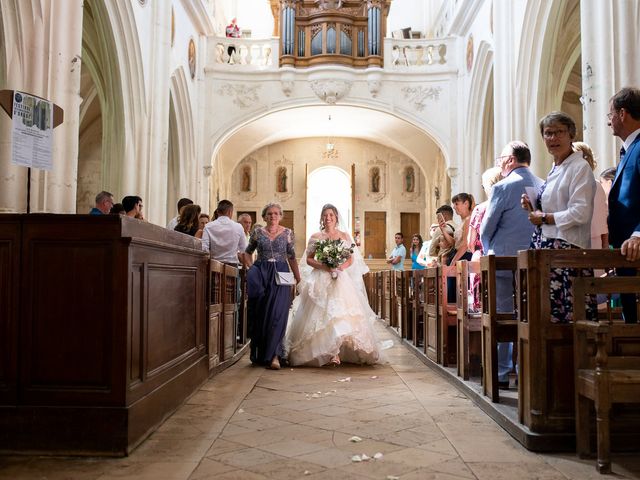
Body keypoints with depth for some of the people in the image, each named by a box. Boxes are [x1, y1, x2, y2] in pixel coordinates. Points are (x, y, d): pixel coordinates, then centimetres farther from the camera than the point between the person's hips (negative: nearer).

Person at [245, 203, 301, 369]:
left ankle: (274, 356, -11)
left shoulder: (287, 233, 7)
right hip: (260, 274, 1)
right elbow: (247, 252, 18)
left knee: (277, 313, -11)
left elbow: (292, 257, 10)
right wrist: (251, 268, 3)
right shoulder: (257, 232, 8)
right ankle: (259, 355, 14)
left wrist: (298, 277, 7)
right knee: (260, 313, 2)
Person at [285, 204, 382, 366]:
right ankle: (325, 352, 1)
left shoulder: (344, 236, 10)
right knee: (322, 314, -7)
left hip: (340, 280, 1)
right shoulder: (315, 237, 8)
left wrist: (341, 267, -10)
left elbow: (351, 259, 10)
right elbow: (308, 259, 5)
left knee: (342, 314, -10)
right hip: (321, 280, 0)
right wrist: (323, 266, -12)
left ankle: (337, 352, -7)